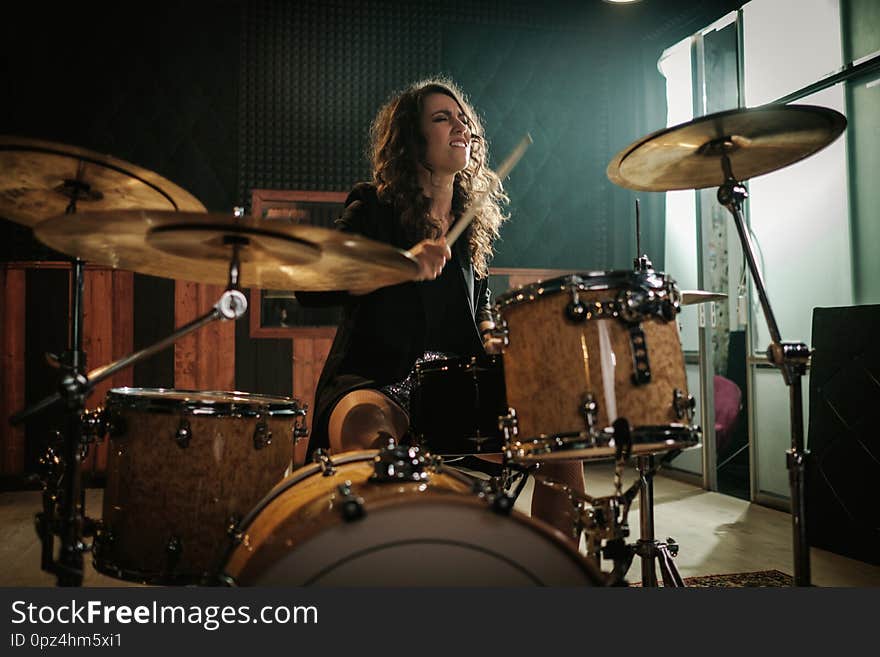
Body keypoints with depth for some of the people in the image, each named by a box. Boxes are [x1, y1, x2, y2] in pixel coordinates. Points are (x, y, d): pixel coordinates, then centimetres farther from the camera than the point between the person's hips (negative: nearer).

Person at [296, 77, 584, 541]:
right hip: (373, 381, -5)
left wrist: (489, 336, 6)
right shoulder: (373, 208, -2)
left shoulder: (475, 216, 14)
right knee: (369, 438, -40)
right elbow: (310, 289, -16)